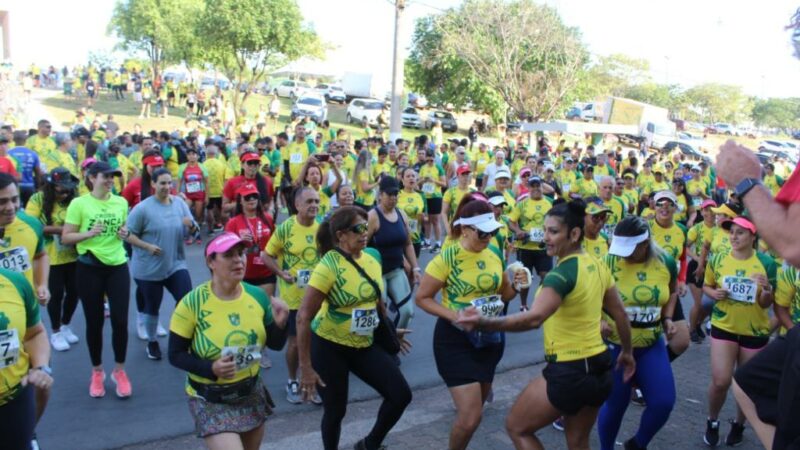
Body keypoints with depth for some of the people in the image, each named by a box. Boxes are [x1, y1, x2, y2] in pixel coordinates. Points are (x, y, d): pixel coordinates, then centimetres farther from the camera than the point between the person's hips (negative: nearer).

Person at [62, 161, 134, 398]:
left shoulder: (121, 202, 4)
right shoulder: (79, 203, -7)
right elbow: (66, 238, -7)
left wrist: (125, 234, -3)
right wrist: (90, 233, -21)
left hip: (118, 267, 2)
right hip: (89, 269, -2)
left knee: (120, 320, 1)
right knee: (94, 322, 9)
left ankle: (120, 371, 19)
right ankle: (97, 372, 26)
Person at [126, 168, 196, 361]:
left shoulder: (180, 203, 0)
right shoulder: (142, 208, -13)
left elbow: (194, 230, 5)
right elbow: (128, 235, -10)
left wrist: (191, 225, -18)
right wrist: (147, 246, -23)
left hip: (176, 264, 3)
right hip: (148, 268, -3)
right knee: (152, 307, 12)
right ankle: (152, 342, 33)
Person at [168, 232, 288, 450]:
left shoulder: (258, 296, -6)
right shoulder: (192, 303, -18)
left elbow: (275, 344, 3)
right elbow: (176, 355, -12)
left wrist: (280, 323, -18)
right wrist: (211, 368, -27)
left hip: (251, 393, 5)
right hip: (210, 399, -5)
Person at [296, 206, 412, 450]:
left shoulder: (373, 256, -2)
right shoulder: (329, 266, -22)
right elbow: (304, 316, -22)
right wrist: (306, 367, -22)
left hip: (364, 345, 6)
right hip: (329, 347, -6)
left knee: (401, 395, 1)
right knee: (335, 410, 6)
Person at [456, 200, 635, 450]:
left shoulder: (562, 273, -22)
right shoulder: (596, 265, 4)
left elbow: (534, 318, -37)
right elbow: (620, 314, 13)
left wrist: (485, 323, -47)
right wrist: (627, 352, 26)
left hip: (568, 373, -9)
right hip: (599, 369, 9)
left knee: (516, 426, 11)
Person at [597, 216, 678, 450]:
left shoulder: (666, 262, -5)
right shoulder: (608, 262, -17)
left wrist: (667, 318, 0)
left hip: (652, 345, 4)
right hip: (615, 346, -3)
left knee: (663, 402, -1)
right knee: (615, 405, 7)